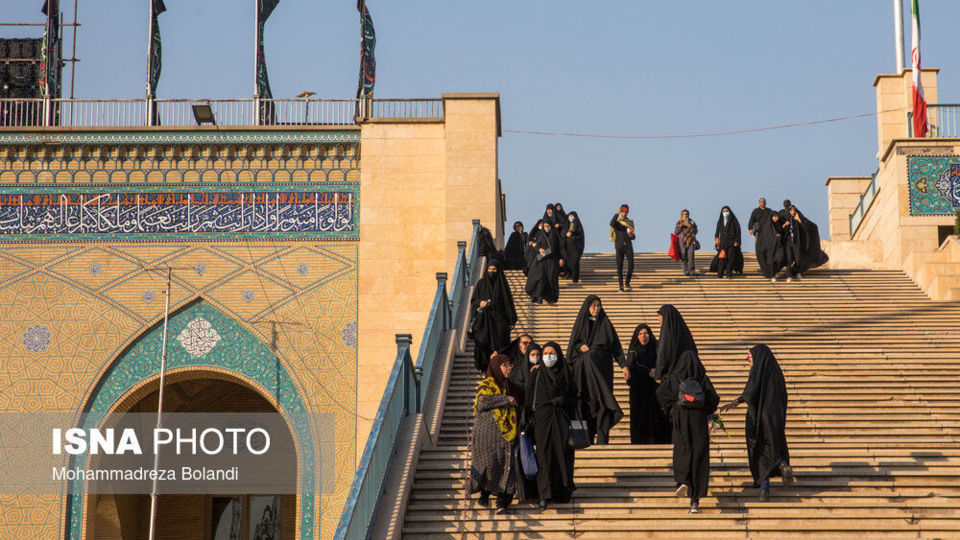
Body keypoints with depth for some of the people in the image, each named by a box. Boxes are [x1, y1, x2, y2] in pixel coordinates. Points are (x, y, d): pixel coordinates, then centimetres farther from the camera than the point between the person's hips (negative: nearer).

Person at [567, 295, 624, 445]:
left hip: (601, 366, -1)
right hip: (583, 366, 1)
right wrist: (581, 347, -7)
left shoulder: (605, 323, 14)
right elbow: (572, 344, 15)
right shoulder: (580, 324, 15)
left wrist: (623, 364, 1)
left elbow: (616, 345, 11)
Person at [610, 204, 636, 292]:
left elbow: (633, 237, 15)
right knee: (619, 267, -4)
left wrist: (631, 235, -8)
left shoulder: (630, 222, 13)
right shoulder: (617, 222, 5)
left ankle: (627, 284, 7)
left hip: (628, 246, 2)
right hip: (619, 246, -2)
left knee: (631, 266, -9)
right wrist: (617, 213, -27)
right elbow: (612, 223, -22)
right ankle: (621, 287, -1)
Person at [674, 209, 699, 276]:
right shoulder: (679, 223, 10)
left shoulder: (692, 222, 7)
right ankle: (686, 271, 3)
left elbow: (695, 231, 1)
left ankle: (692, 271, -4)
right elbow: (676, 232, 2)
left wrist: (690, 226, -14)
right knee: (684, 257, -3)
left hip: (691, 241, -1)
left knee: (691, 255, -11)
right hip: (682, 241, 1)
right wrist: (680, 226, -11)